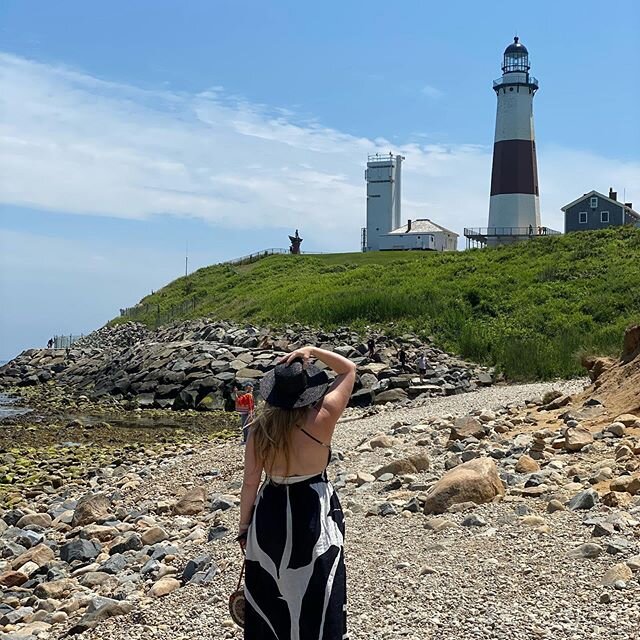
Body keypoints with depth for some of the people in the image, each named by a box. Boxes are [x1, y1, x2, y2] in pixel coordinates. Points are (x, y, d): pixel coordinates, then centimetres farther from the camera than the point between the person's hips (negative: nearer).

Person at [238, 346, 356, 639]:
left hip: (270, 515, 4)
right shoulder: (320, 421, -19)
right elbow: (349, 369, -9)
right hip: (312, 513, -3)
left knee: (267, 599, 20)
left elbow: (250, 483, -3)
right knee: (315, 601, 12)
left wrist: (244, 528, 7)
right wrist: (312, 351, -11)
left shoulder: (260, 428, -9)